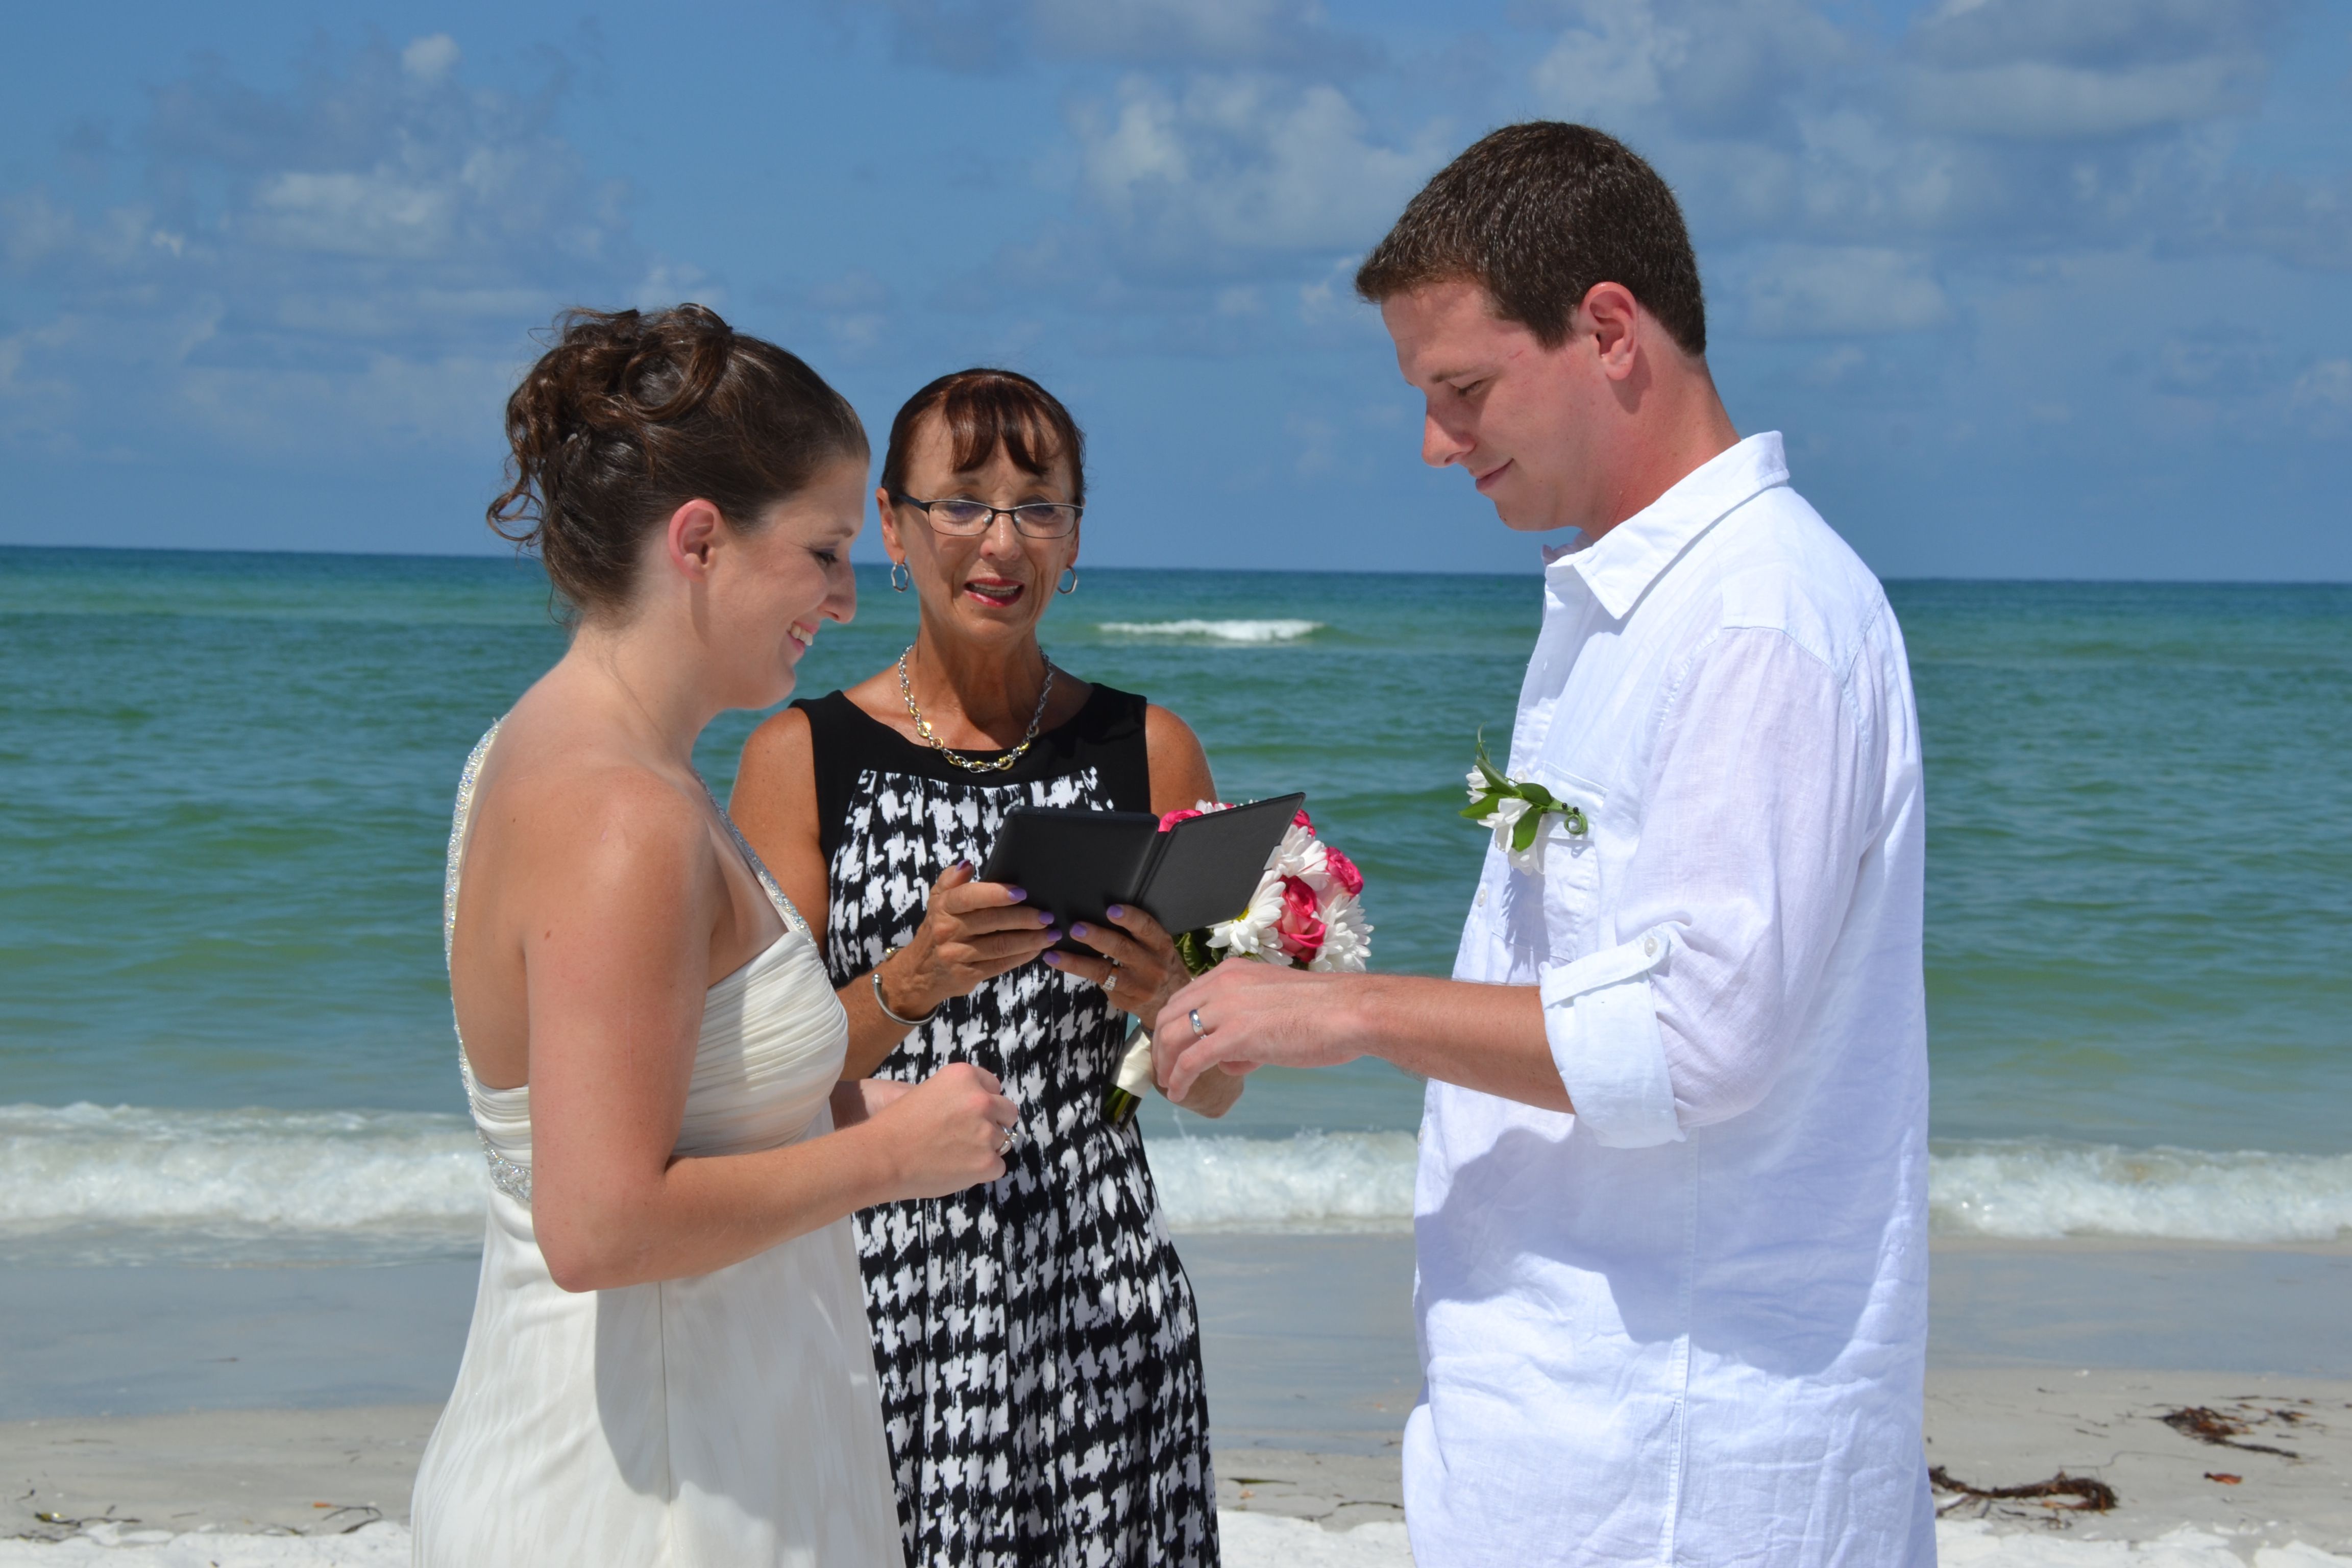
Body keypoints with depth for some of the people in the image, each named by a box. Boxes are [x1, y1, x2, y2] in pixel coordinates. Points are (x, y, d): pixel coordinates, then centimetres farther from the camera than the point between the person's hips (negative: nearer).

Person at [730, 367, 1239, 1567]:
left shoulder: (1148, 750, 6)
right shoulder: (801, 756, 1)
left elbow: (1216, 1090, 9)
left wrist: (1166, 999, -12)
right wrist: (914, 981, -20)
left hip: (1096, 1289, 2)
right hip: (879, 1282, -1)